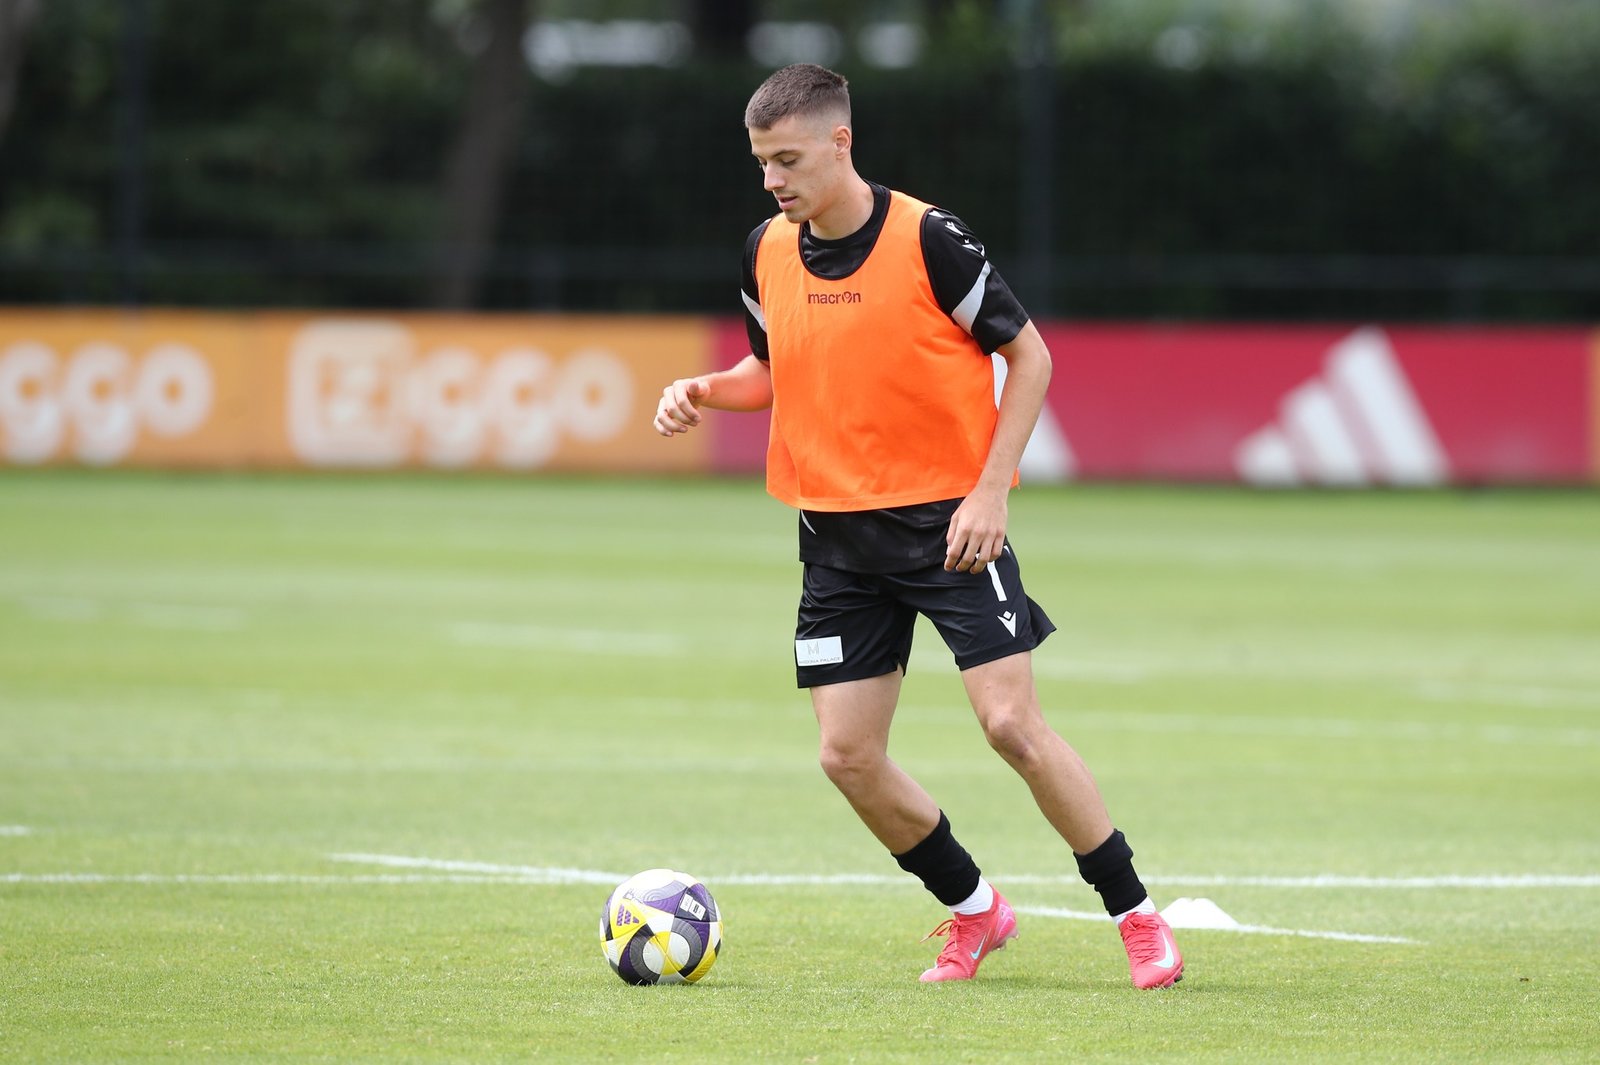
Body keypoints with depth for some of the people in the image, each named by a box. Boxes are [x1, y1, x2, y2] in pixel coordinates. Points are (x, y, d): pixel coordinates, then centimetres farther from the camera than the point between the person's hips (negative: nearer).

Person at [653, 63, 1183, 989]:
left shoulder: (928, 239, -14)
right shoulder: (768, 253, 3)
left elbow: (1029, 356, -8)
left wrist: (989, 493, -14)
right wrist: (707, 392, -2)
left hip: (947, 519, -5)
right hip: (837, 532, 5)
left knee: (1012, 722, -13)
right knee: (848, 756, 0)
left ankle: (1136, 915, 1)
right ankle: (974, 912, 21)